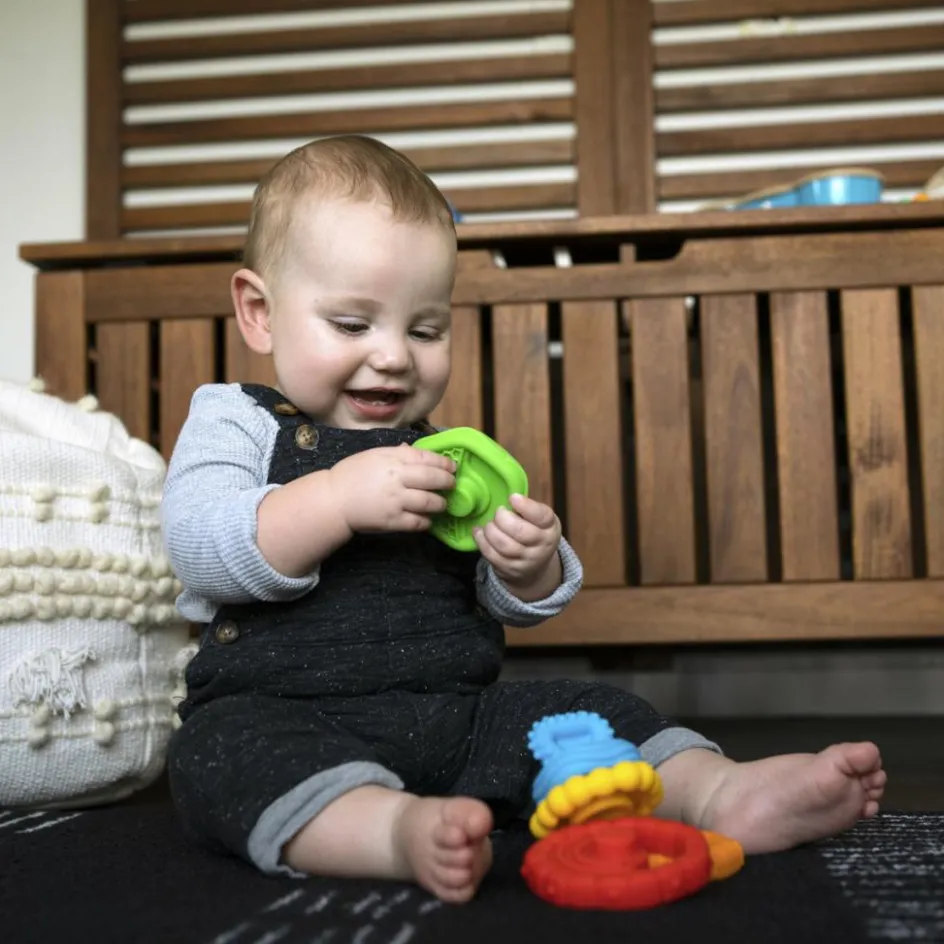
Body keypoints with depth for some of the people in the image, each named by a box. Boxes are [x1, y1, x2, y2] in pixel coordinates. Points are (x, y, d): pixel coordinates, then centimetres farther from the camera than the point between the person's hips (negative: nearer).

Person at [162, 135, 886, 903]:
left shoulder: (448, 455, 17)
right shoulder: (234, 421, 5)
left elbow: (511, 608, 16)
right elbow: (200, 548, -15)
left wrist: (532, 568, -9)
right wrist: (340, 500, -26)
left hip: (456, 720, 5)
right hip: (282, 715, -4)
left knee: (585, 711, -11)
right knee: (226, 752, -35)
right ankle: (401, 830, -56)